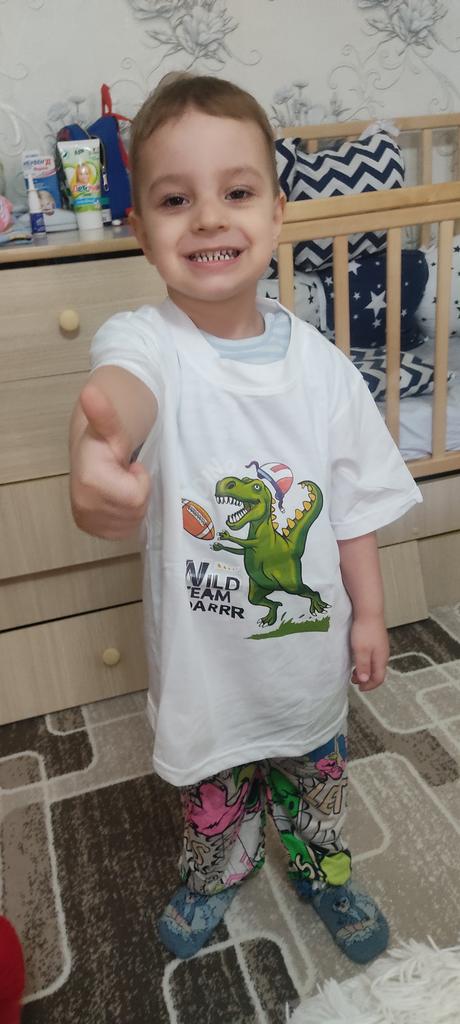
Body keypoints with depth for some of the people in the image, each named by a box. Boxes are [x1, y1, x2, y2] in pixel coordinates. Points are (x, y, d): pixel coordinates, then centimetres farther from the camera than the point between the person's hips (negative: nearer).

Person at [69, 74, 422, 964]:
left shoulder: (319, 363, -11)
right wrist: (97, 450, -69)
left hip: (310, 648, 3)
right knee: (215, 795, 25)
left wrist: (368, 614, 1)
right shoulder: (148, 342, -21)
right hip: (207, 657, -2)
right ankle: (214, 877, 60)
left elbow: (354, 503, -3)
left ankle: (322, 874, 61)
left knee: (316, 780, 28)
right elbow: (120, 386, -47)